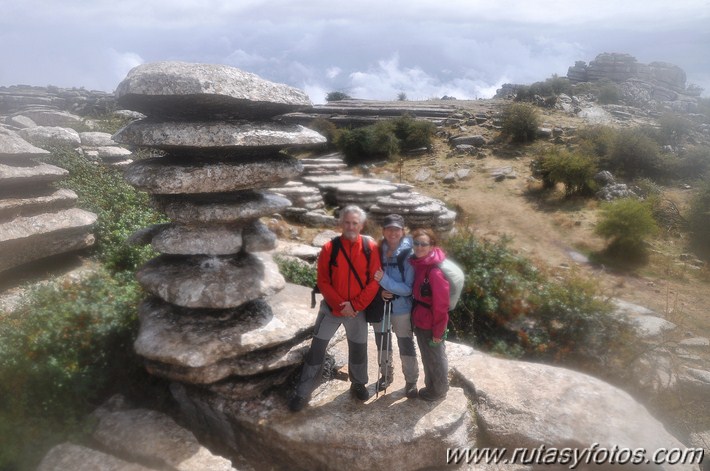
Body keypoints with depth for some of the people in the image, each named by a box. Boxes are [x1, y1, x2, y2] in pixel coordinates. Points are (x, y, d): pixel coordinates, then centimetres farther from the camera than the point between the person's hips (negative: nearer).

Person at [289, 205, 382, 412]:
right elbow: (322, 282, -8)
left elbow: (374, 281, -9)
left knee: (358, 349, 15)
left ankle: (358, 384, 40)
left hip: (358, 309, 1)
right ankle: (303, 392, 15)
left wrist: (355, 305, -16)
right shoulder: (329, 248, -9)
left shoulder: (370, 248, -8)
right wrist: (340, 305, -16)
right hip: (331, 308, 0)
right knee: (316, 348, 2)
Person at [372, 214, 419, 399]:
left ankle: (411, 381, 30)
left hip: (401, 308, -4)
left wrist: (384, 280, -28)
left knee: (406, 346, 8)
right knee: (382, 342, 20)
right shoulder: (378, 251, -8)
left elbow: (408, 288, -18)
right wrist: (380, 291, -18)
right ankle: (386, 375, 42)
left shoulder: (409, 255, -19)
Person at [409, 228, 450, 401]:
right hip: (419, 321, 7)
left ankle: (440, 390, 35)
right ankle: (430, 385, 42)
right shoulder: (416, 263, 0)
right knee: (426, 356, 23)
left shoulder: (435, 271, -25)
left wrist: (438, 330, -16)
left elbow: (441, 304, -21)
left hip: (431, 324, -7)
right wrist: (414, 317, 5)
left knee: (436, 358, 14)